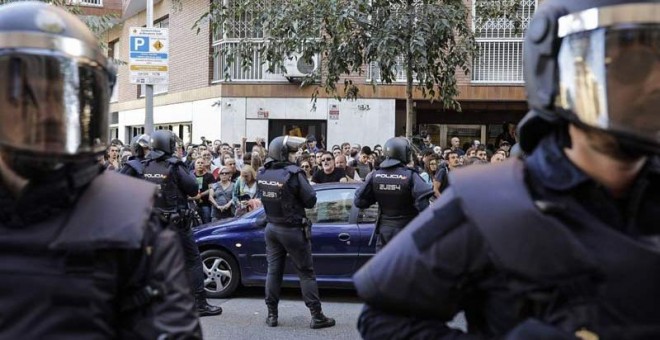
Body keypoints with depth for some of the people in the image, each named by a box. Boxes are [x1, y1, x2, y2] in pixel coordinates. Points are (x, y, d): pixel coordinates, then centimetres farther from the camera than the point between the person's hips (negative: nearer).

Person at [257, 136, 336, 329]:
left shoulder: (262, 174, 0)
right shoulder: (293, 174, -19)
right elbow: (310, 200, -15)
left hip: (272, 228, 6)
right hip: (293, 230, -5)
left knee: (273, 271, 11)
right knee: (306, 273, 2)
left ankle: (272, 315, 14)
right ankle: (317, 316, 5)